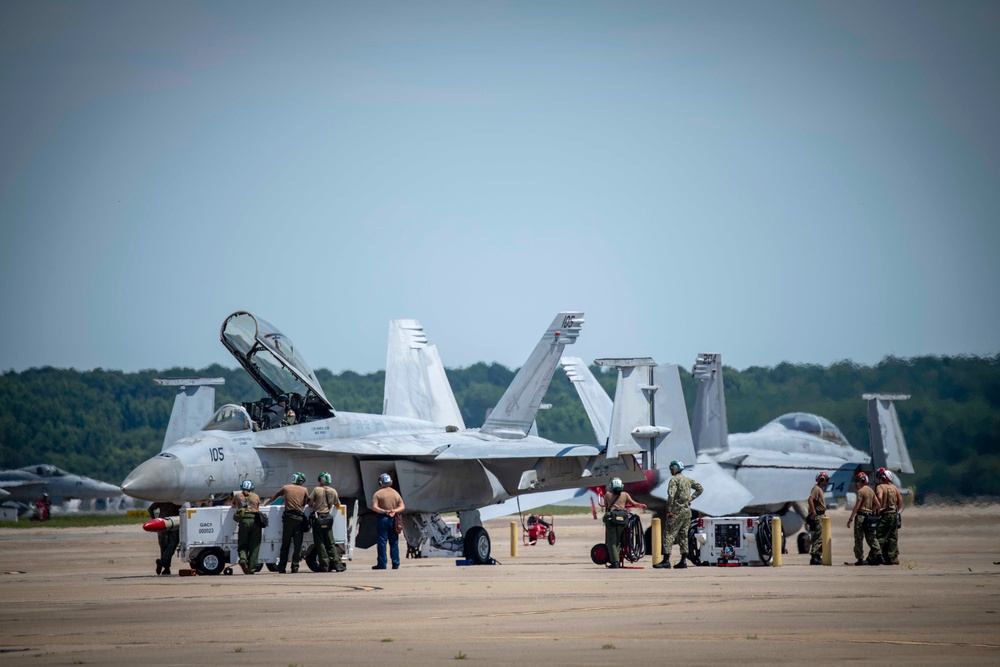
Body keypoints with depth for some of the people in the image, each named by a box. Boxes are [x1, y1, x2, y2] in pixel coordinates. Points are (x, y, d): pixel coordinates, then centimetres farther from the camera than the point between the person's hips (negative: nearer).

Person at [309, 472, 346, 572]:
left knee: (320, 543, 2)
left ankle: (324, 566, 0)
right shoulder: (333, 491, 5)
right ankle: (337, 564, 4)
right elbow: (338, 506, 14)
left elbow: (310, 504, -3)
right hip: (328, 518, 3)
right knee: (330, 543, 10)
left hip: (318, 518, -3)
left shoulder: (316, 490, -5)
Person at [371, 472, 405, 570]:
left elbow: (374, 507, -15)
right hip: (393, 519, 4)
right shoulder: (396, 493, 9)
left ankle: (382, 564, -3)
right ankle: (395, 564, 7)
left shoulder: (378, 494, -4)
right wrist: (394, 511, -8)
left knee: (382, 541, -2)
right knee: (394, 542, 8)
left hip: (382, 518, -4)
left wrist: (384, 511, -15)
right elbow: (402, 507, 6)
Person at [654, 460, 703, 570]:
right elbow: (700, 489, 19)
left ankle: (666, 560, -13)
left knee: (668, 534, -6)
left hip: (677, 511, -8)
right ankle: (683, 560, 9)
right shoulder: (688, 480, 14)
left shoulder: (674, 480, -9)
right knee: (683, 535, 12)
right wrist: (691, 498, 13)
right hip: (687, 511, 8)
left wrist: (669, 510, -15)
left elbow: (671, 496, -19)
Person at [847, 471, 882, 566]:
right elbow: (878, 505, 16)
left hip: (861, 516, -7)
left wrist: (850, 519, -12)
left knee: (859, 539, -2)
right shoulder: (871, 491, 13)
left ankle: (860, 559, -3)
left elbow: (857, 506, -15)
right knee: (871, 537, 9)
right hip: (870, 517, 7)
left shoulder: (861, 491, -11)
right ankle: (878, 554, -3)